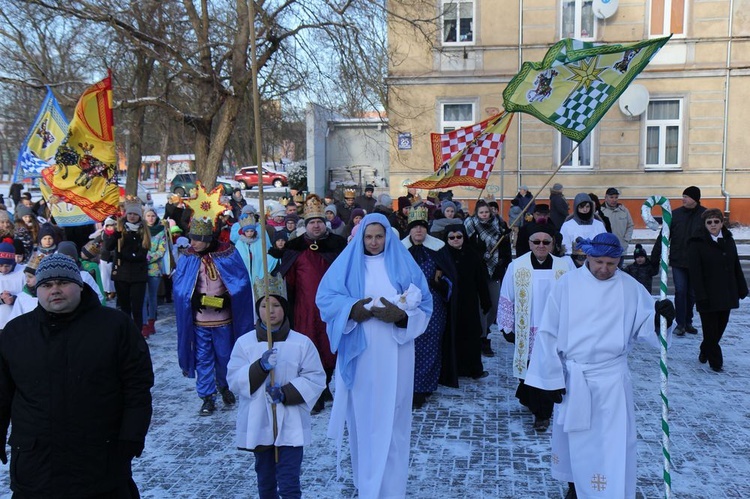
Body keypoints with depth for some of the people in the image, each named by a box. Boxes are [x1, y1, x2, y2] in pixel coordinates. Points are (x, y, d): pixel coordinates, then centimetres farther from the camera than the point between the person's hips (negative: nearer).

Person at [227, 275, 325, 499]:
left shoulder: (302, 343, -5)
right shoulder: (244, 343, -1)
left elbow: (315, 379, -6)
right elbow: (234, 380, -7)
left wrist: (286, 393, -18)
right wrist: (260, 366, -23)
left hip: (291, 425, -2)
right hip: (258, 425, 2)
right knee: (265, 481, 20)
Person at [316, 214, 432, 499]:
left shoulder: (404, 264, 4)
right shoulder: (347, 263, 5)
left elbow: (424, 305, 1)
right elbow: (325, 297, -1)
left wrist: (401, 315, -18)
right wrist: (352, 309, -18)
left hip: (393, 354, 0)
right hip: (358, 352, 1)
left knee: (390, 417, 2)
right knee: (362, 413, 8)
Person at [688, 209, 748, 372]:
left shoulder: (729, 241, 9)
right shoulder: (697, 243, -9)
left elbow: (736, 267, 15)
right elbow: (695, 272, -13)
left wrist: (742, 288, 12)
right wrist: (701, 295, -18)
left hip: (726, 294, 5)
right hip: (708, 295, -5)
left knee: (720, 326, 12)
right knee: (711, 329, 0)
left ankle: (705, 351, 32)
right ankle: (715, 361, 12)